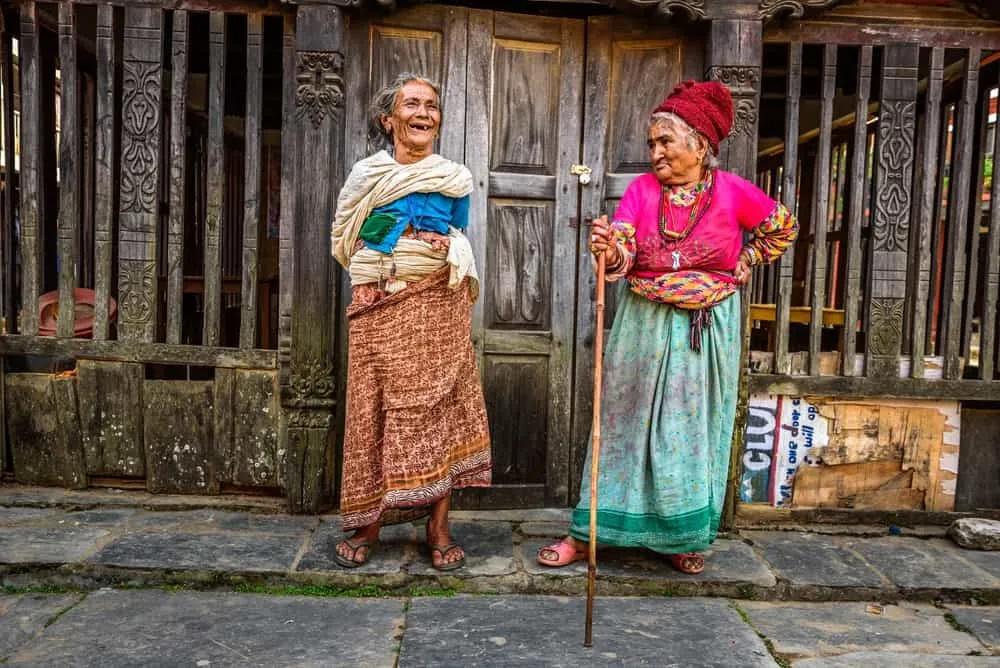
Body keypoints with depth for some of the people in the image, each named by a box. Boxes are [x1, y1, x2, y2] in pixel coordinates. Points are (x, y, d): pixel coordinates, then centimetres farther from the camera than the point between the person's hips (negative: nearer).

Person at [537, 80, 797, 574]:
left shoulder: (733, 193, -5)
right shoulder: (641, 190, -4)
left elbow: (783, 228, 13)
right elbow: (621, 260, -15)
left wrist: (741, 268, 7)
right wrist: (608, 251, -36)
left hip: (708, 331, 0)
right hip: (645, 327, 0)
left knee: (694, 430, 9)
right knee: (626, 424, 6)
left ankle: (682, 537, 26)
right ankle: (588, 532, 16)